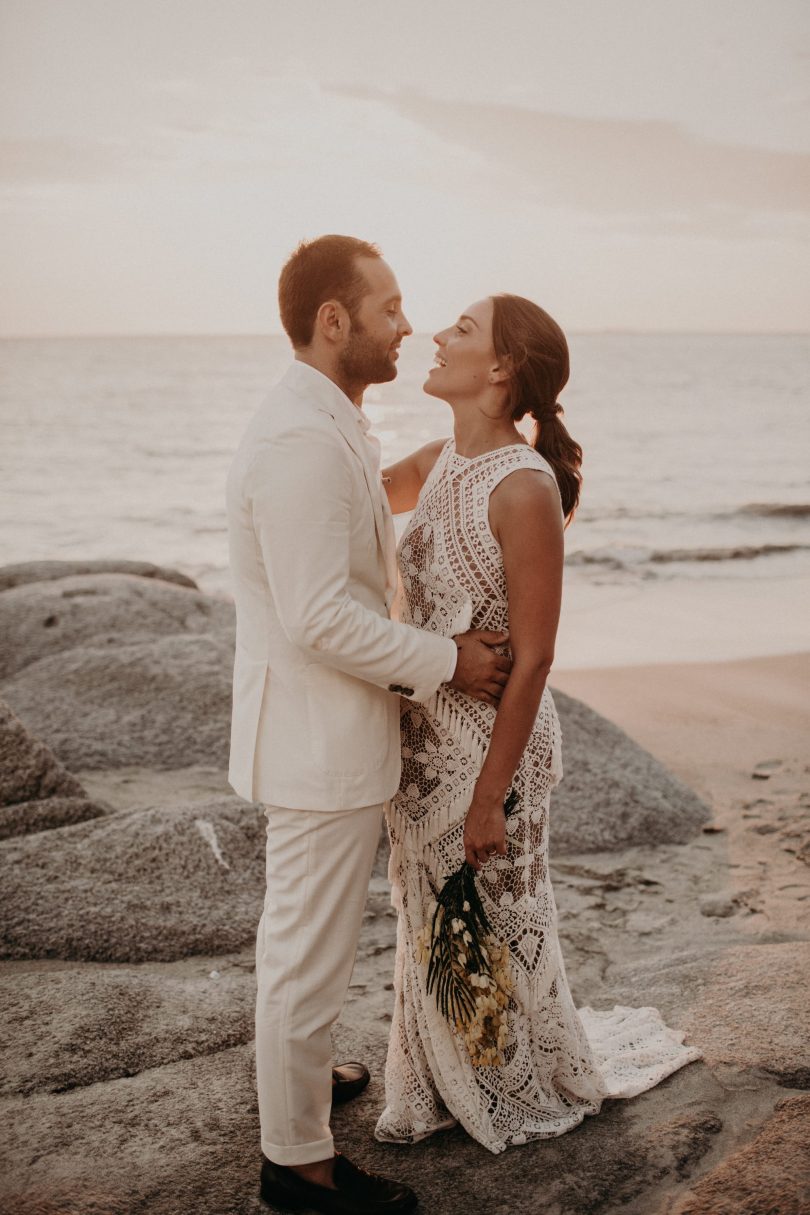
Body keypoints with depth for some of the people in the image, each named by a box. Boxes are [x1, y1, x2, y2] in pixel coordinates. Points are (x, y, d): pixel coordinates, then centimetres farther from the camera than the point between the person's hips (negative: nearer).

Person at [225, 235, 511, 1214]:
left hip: (319, 732, 11)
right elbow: (319, 620, -27)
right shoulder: (302, 439, -25)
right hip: (321, 742, -11)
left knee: (297, 937, 27)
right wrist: (445, 663, -17)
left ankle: (294, 1070, 47)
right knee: (310, 955, 4)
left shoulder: (328, 427, 9)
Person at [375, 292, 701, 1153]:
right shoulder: (438, 464, 1)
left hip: (493, 738, -7)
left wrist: (490, 795, -17)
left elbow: (532, 659, -20)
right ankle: (445, 1084, 41)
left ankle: (542, 1081, 38)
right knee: (432, 916, 20)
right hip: (422, 734, 7)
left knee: (494, 921, 12)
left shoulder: (526, 487, -22)